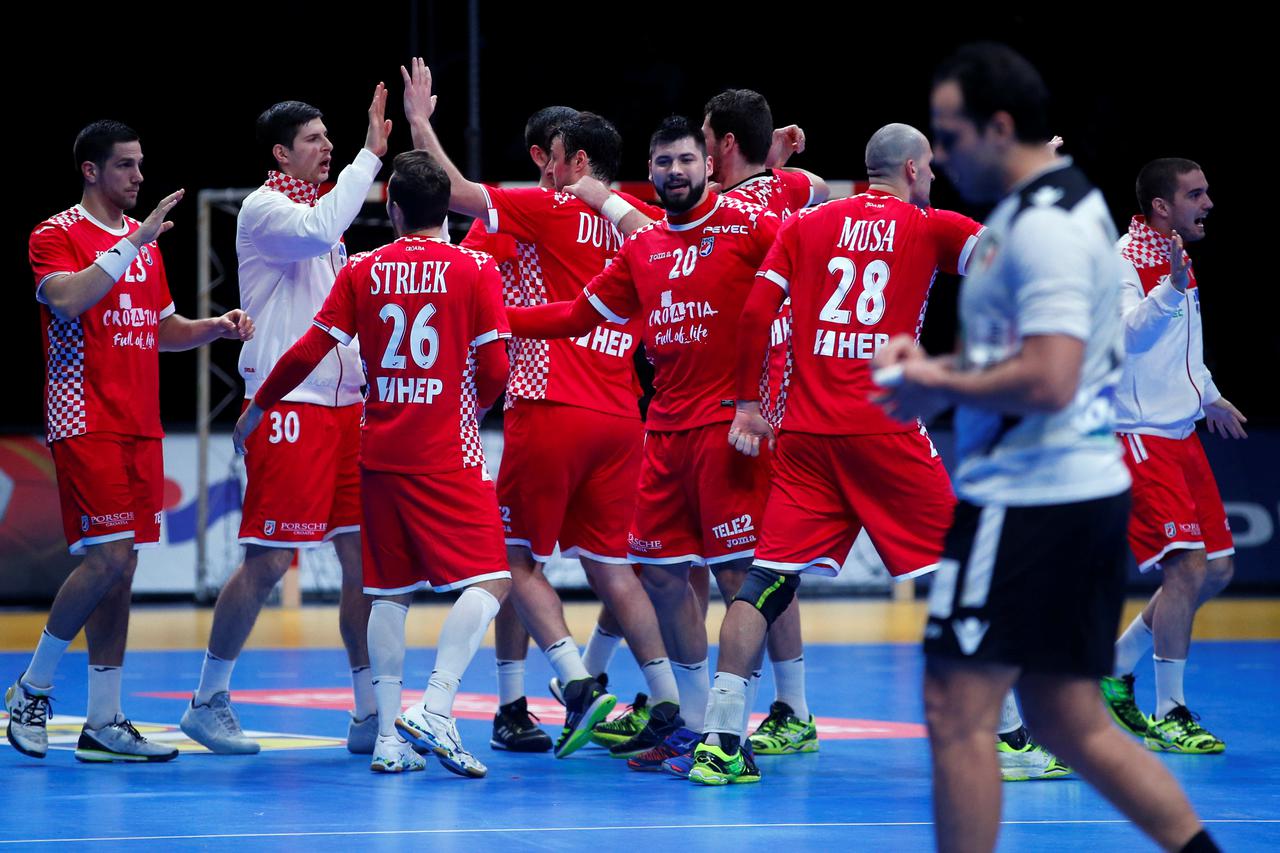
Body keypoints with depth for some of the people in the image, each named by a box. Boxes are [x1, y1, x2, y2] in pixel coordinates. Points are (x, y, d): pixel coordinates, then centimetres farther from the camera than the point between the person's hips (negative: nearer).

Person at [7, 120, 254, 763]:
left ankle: (104, 722, 7)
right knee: (108, 556, -15)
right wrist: (134, 243, -25)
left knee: (121, 567, 5)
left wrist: (217, 327, 7)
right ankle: (32, 688, 2)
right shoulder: (56, 234, -5)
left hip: (139, 424, 7)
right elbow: (68, 299, -24)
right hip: (85, 424, -7)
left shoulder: (145, 240, 18)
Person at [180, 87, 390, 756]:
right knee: (269, 560, -6)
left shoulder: (320, 207, 18)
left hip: (345, 402, 8)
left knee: (363, 555, 3)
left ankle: (369, 714, 6)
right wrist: (369, 156, -23)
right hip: (288, 406, -8)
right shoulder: (263, 209, -7)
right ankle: (208, 701, 8)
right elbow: (319, 232, -29)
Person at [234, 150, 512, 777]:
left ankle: (389, 736, 7)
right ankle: (434, 710, -19)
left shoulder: (362, 271, 3)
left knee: (390, 592, 11)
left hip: (380, 454, 4)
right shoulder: (475, 269, -4)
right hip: (449, 457, -4)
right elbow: (494, 371, -6)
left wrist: (256, 408, 16)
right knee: (488, 582, -3)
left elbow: (309, 352, 2)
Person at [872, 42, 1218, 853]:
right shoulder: (1049, 207, 17)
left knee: (957, 710, -5)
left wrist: (941, 388, -11)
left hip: (1032, 503, -10)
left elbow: (1047, 382, -25)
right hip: (1086, 490, 10)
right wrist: (938, 365, 12)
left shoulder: (1045, 227, -16)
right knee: (1070, 722, 13)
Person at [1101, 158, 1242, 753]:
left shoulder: (1178, 258, 15)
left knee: (1215, 570, 9)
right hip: (1137, 435, -10)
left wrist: (1209, 397, 34)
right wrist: (1169, 289, -41)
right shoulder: (1124, 261, -13)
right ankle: (1168, 715, -7)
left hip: (1181, 434, 10)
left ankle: (1117, 668, 22)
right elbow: (1124, 333, -30)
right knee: (1187, 566, -15)